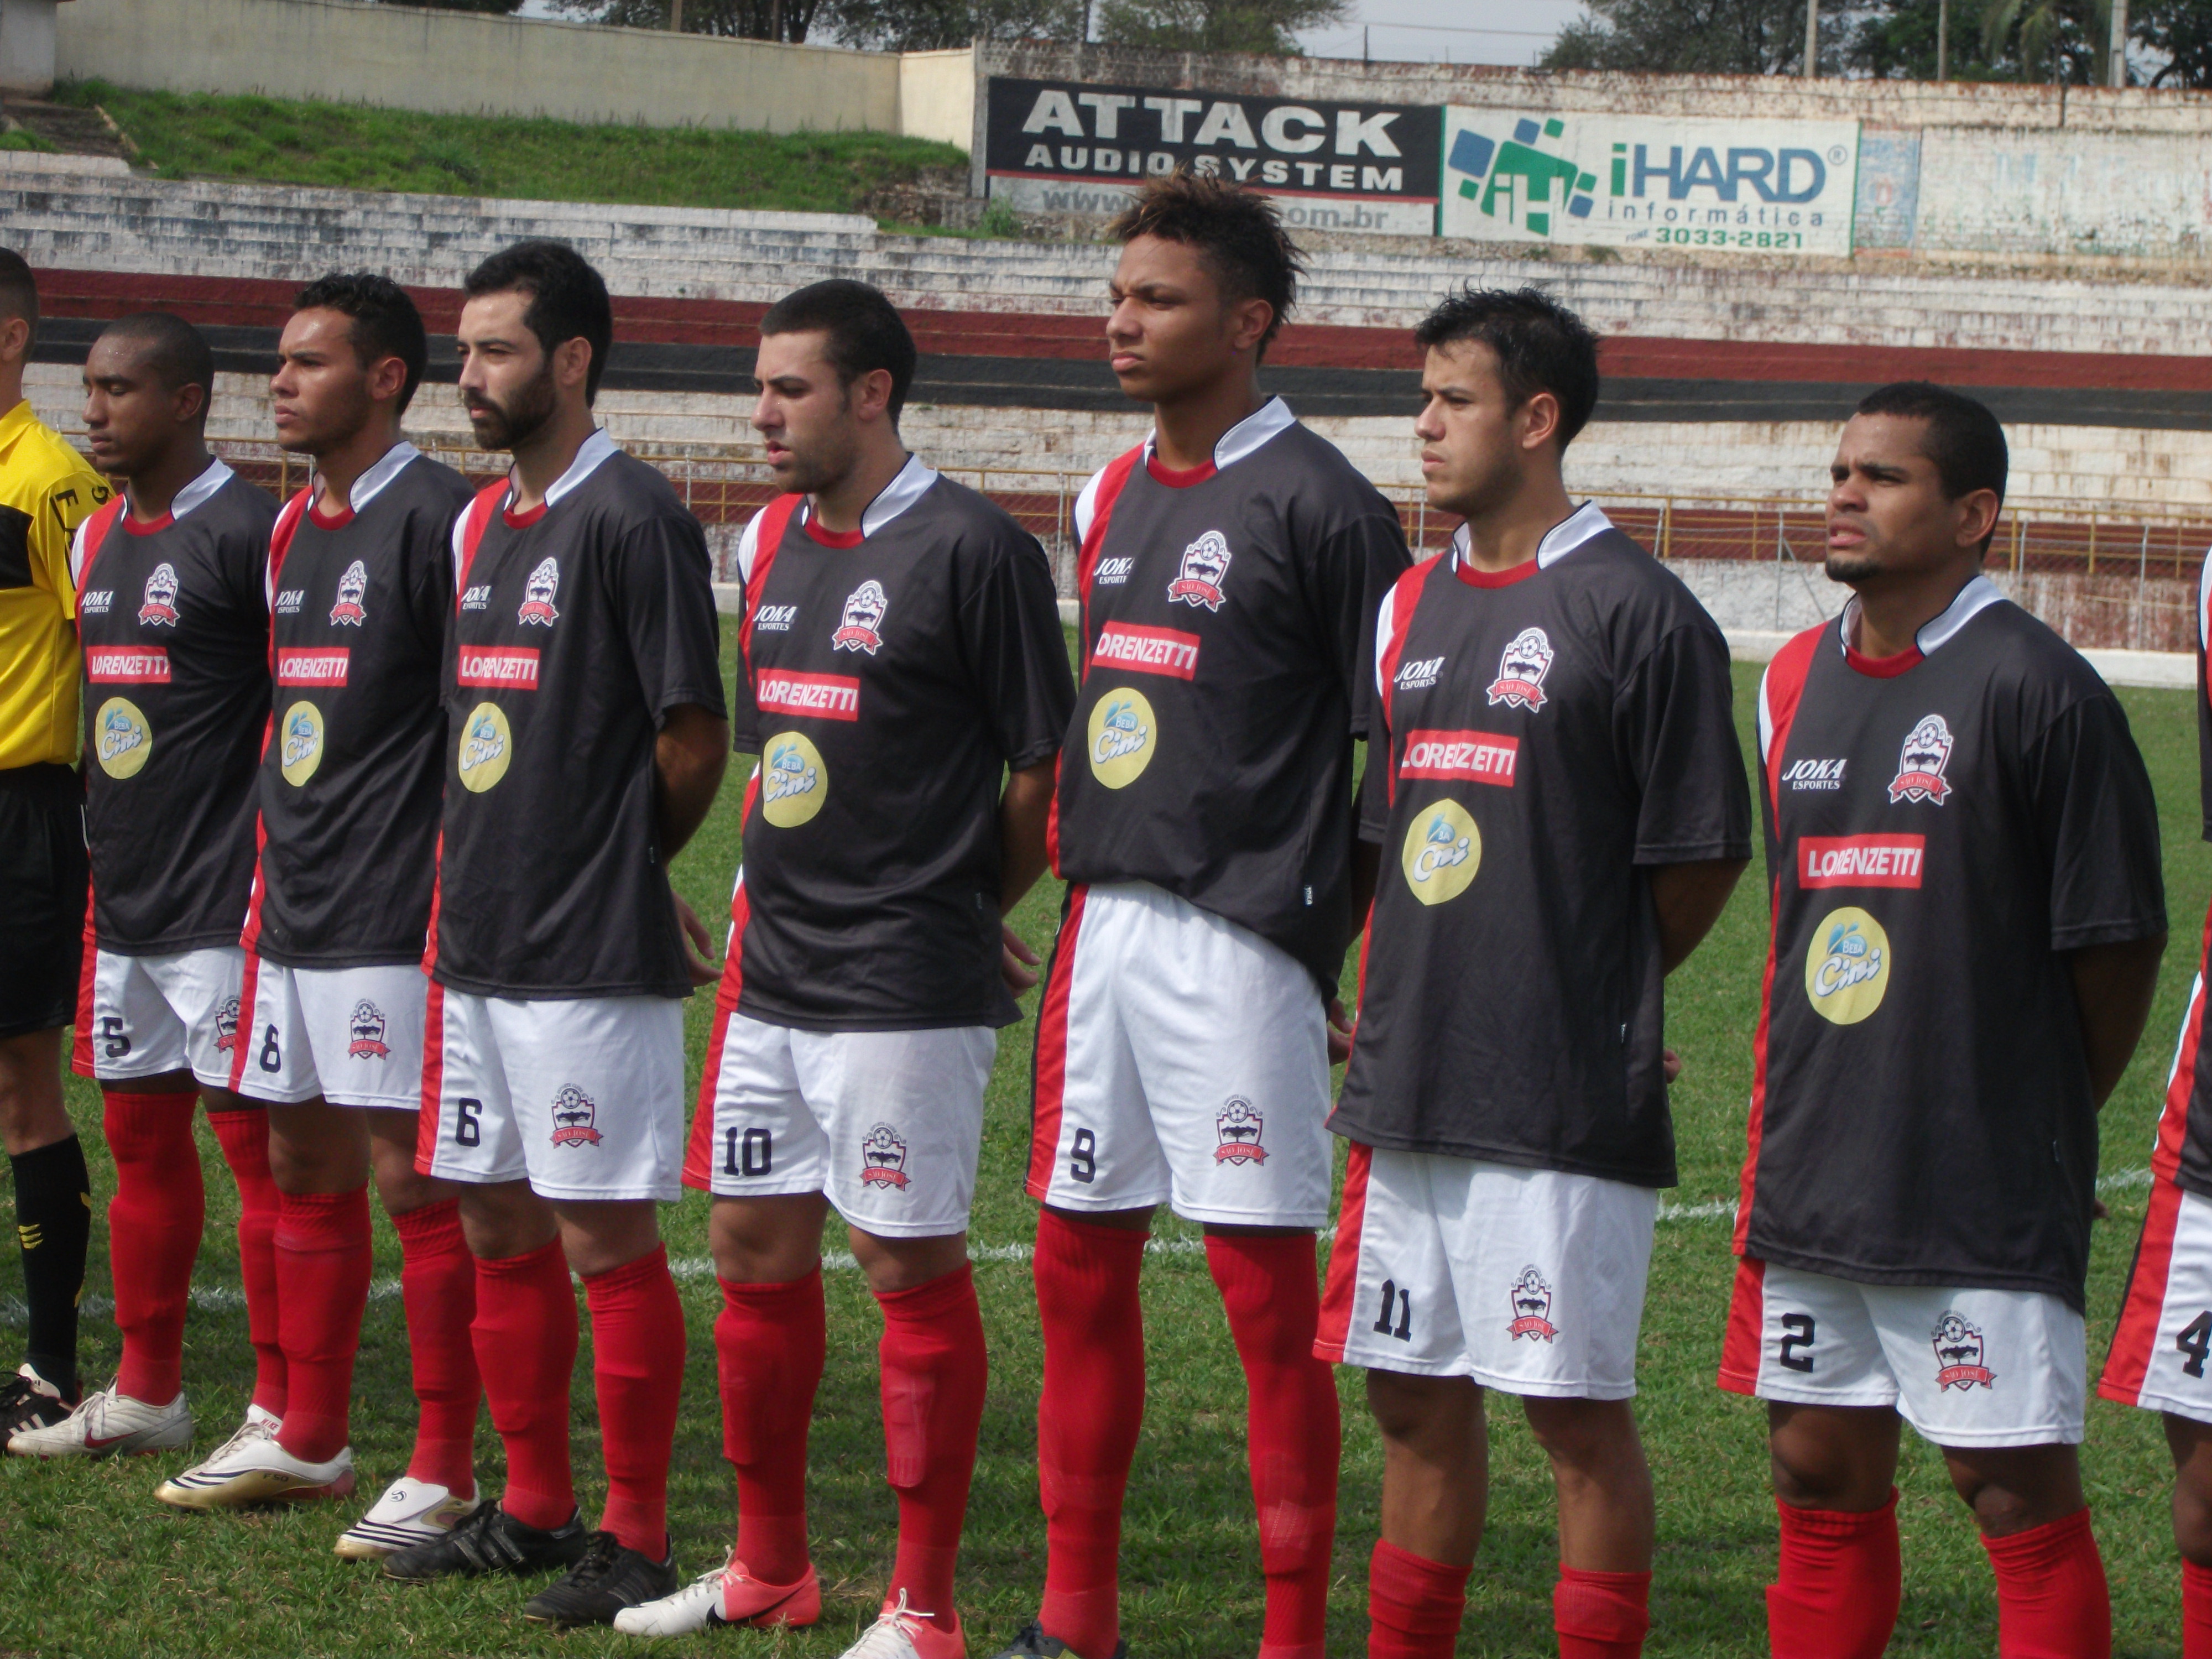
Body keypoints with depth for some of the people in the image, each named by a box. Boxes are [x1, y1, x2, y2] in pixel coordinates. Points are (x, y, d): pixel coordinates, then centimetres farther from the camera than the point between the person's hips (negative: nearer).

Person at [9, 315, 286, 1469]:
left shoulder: (248, 533, -12)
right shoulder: (96, 539, 15)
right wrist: (106, 857, 19)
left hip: (224, 903, -8)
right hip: (124, 900, 8)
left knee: (253, 1137, -5)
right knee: (140, 1135, 13)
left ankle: (285, 1415, -1)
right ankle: (146, 1393, 23)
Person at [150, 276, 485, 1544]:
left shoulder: (437, 515, -12)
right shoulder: (295, 527, 15)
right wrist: (276, 873, 19)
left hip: (394, 919, -9)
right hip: (293, 915, 9)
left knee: (414, 1177, -5)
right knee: (303, 1165, 15)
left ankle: (445, 1472, 1)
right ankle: (308, 1440, 26)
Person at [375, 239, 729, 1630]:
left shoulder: (632, 519, -12)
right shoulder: (481, 525, 14)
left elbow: (694, 744, -12)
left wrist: (619, 876, 2)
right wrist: (483, 885, 10)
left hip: (593, 954, -9)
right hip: (480, 942, 9)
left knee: (607, 1240, -4)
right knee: (499, 1231, 13)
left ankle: (637, 1540, 4)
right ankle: (535, 1511, 24)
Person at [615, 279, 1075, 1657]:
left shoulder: (973, 547, -12)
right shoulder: (773, 540, 12)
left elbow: (1046, 766, -9)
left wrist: (954, 913, 2)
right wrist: (779, 906, 15)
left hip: (905, 988, -8)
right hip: (772, 967, 8)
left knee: (912, 1266, -2)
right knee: (756, 1245, 13)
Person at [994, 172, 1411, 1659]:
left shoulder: (1318, 504, -9)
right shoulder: (1116, 497, 14)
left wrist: (1376, 970, -11)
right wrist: (1077, 891, 16)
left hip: (1241, 943, -8)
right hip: (1104, 929, 8)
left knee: (1268, 1297, -4)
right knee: (1079, 1268, 11)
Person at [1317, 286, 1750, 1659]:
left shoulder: (1635, 611, -9)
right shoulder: (1414, 605, 14)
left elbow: (1702, 857, -7)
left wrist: (1598, 999, 4)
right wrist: (1390, 1020, 13)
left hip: (1567, 1101, -7)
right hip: (1411, 1085, 7)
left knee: (1577, 1409, -1)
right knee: (1415, 1397, 13)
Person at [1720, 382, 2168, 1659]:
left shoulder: (2035, 687, -11)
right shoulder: (1798, 680, 11)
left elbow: (2120, 940, -7)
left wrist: (2044, 1118, 4)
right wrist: (1803, 1118, 17)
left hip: (1987, 1199, -7)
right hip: (1813, 1176, 7)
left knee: (2021, 1494, -3)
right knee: (1823, 1483, 12)